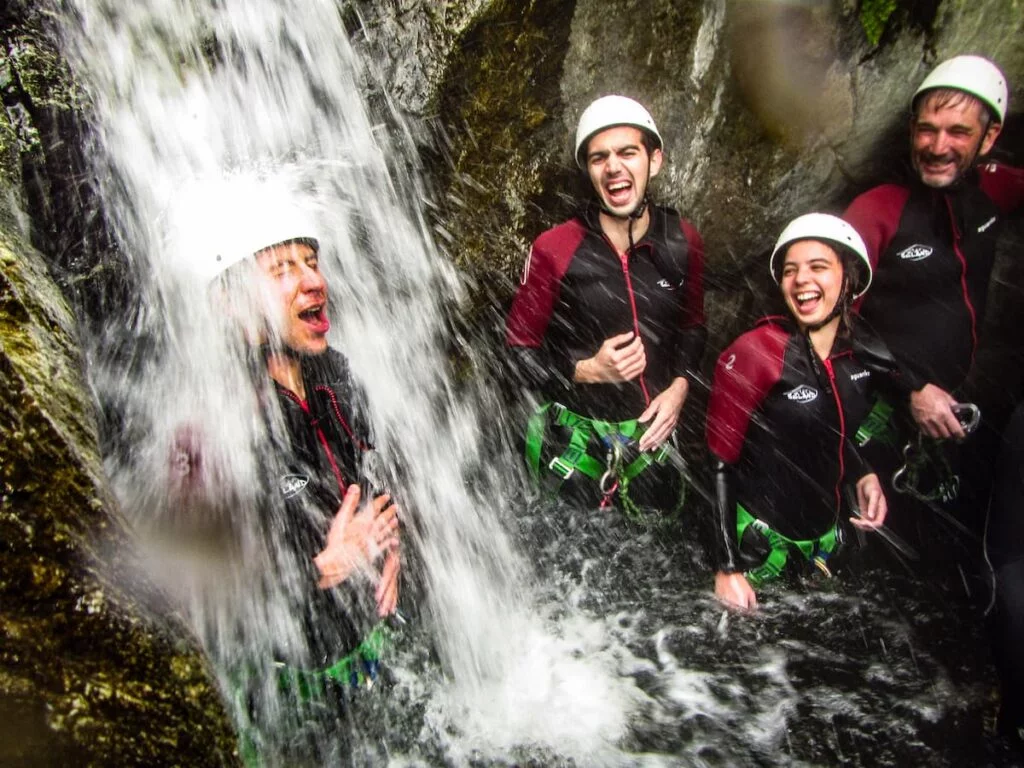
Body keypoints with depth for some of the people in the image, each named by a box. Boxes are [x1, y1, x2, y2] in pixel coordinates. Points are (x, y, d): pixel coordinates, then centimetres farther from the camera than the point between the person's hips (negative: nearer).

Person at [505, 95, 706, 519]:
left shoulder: (682, 242, -6)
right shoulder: (554, 250, -18)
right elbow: (518, 349, -11)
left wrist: (679, 386, -6)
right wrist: (589, 370, -24)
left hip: (650, 426, 4)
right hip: (572, 432, -4)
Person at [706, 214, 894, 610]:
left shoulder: (867, 355, -2)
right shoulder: (754, 353, -20)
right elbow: (718, 461, -18)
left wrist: (862, 475, -4)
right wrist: (727, 567, -19)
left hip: (825, 537, 7)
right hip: (759, 542, -6)